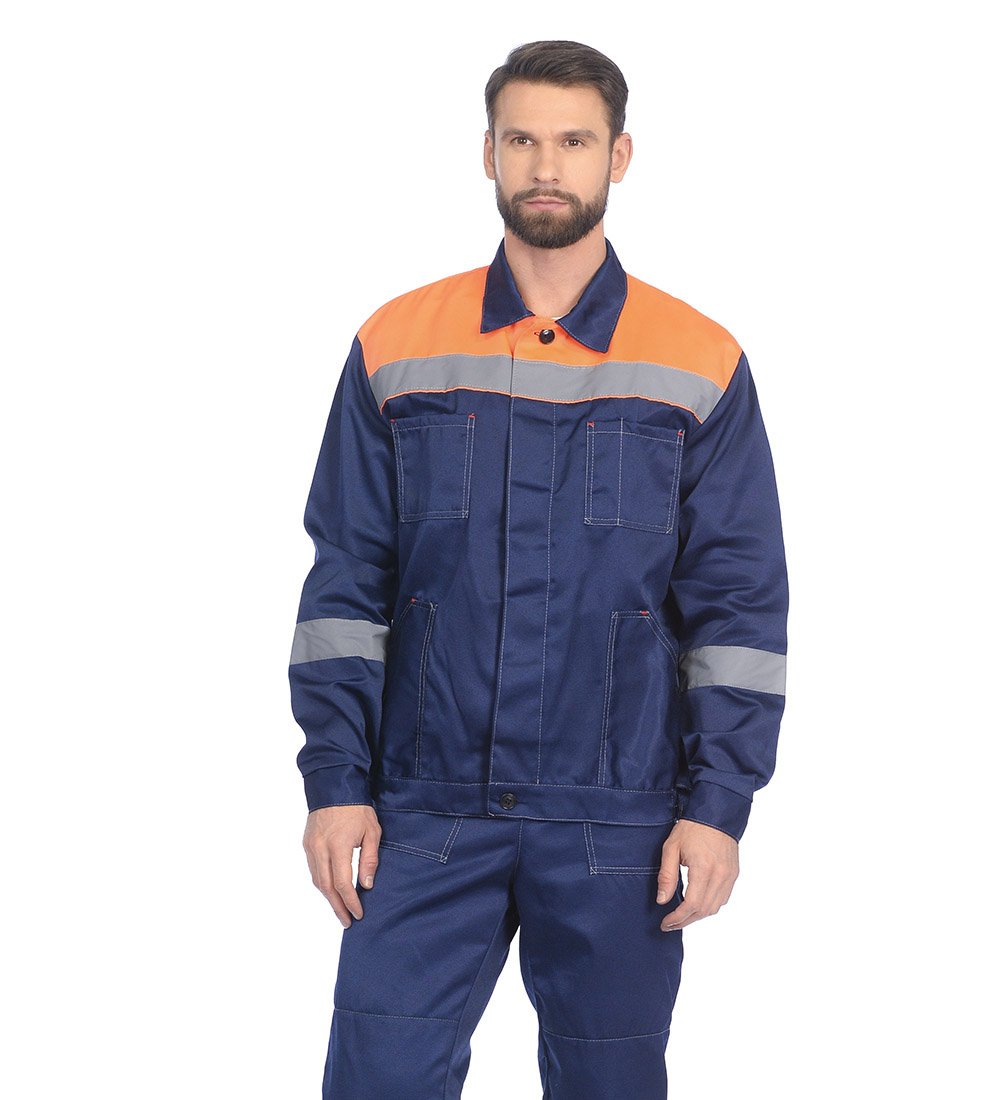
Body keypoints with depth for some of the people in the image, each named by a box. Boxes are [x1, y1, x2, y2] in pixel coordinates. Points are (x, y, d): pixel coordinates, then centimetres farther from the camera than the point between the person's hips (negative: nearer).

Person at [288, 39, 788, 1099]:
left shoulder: (701, 366, 2)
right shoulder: (396, 347, 4)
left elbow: (740, 605, 2)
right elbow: (344, 584, 5)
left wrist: (718, 803, -5)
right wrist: (335, 780, -1)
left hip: (618, 827, 0)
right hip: (427, 811, 1)